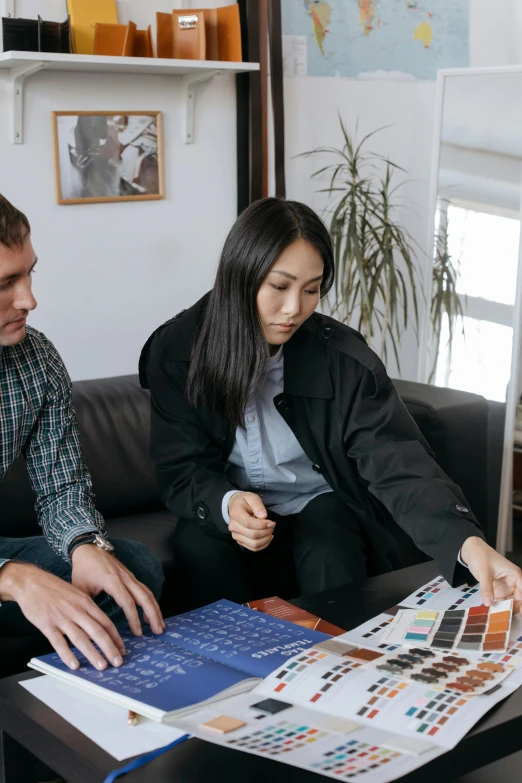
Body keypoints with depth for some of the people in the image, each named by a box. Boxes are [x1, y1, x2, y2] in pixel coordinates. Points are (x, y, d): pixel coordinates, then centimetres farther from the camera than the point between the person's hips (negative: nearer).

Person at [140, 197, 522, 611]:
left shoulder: (343, 358, -19)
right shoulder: (176, 351, -14)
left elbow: (399, 461, -28)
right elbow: (180, 470, -11)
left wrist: (468, 541, -46)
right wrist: (226, 503, -35)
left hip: (321, 506, -1)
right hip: (225, 508, 1)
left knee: (331, 559, -30)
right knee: (200, 544, -29)